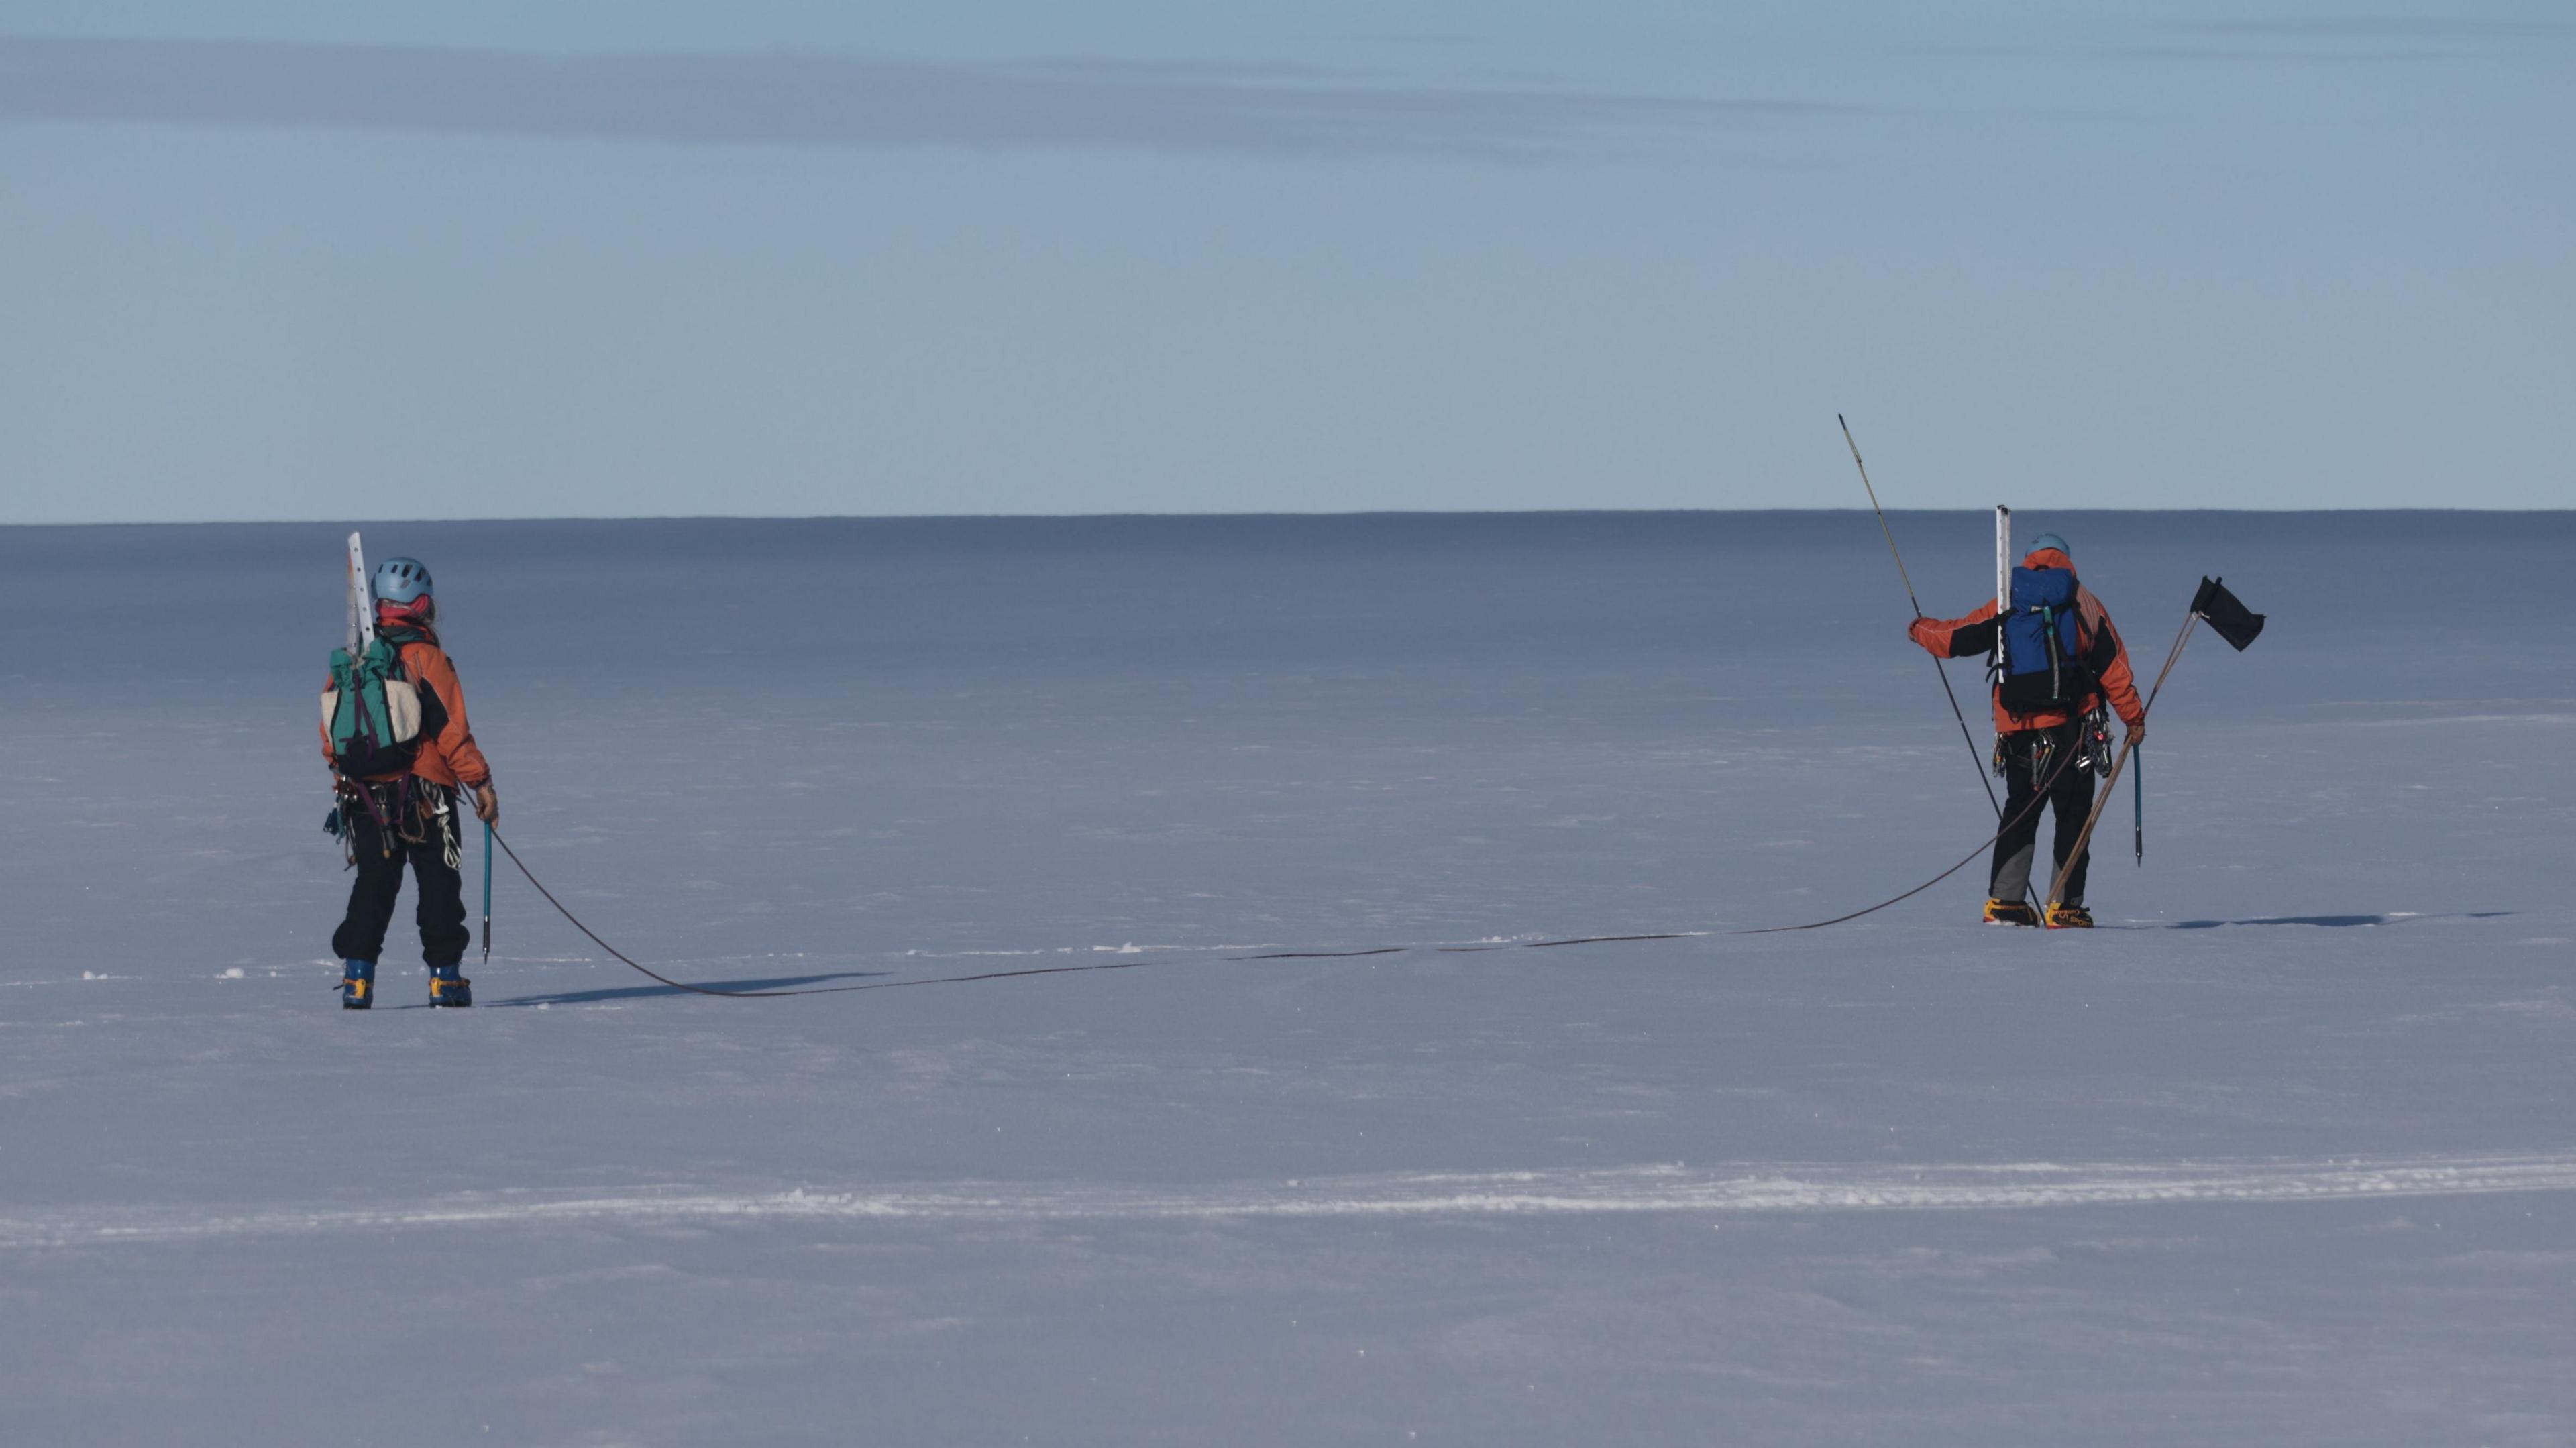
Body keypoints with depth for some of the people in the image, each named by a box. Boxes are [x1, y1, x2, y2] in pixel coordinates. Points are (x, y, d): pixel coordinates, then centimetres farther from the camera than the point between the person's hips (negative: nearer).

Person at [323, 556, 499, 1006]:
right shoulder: (426, 658, -10)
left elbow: (331, 733, 11)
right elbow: (451, 731, -13)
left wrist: (345, 780, 23)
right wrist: (481, 782, -6)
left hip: (364, 796, 4)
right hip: (424, 795, -4)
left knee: (373, 885, 9)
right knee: (439, 885, 5)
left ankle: (357, 977, 1)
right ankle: (444, 977, 3)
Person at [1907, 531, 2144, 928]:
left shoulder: (2008, 607, 7)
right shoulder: (2084, 605, 4)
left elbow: (1957, 638, 8)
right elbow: (2114, 667, 2)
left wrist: (1921, 631, 28)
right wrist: (2134, 717, 8)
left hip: (2018, 730, 2)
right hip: (2071, 728, -2)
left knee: (2019, 814, 15)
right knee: (2073, 816, 1)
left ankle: (2004, 902, 10)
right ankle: (2065, 906, -5)